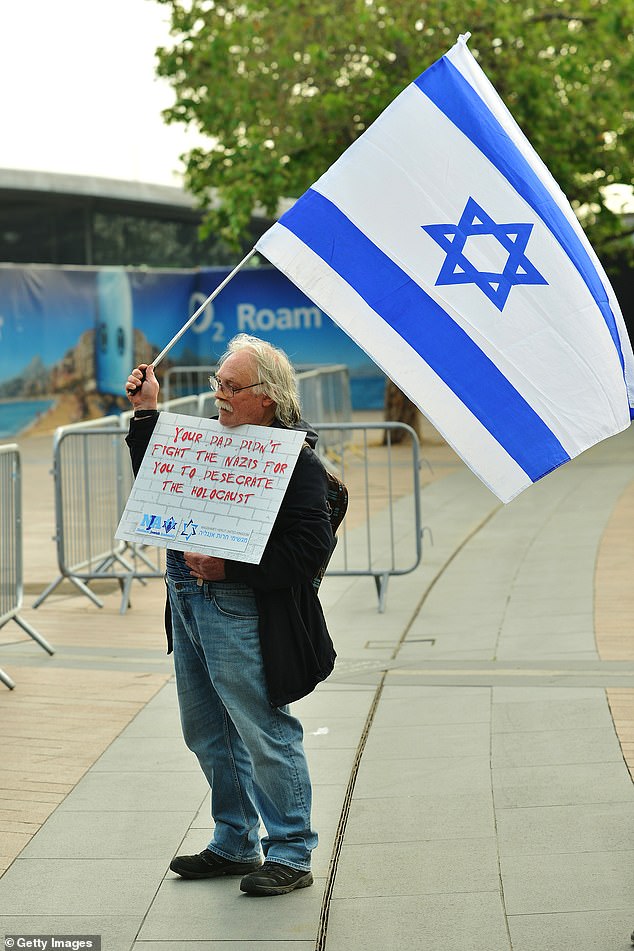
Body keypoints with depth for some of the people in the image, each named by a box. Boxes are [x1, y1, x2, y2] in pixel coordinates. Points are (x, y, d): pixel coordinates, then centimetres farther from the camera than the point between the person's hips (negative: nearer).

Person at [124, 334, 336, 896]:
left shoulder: (296, 459, -13)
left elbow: (311, 546, -19)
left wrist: (228, 567, -22)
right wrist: (146, 412, 16)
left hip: (240, 612, -9)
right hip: (189, 603, 9)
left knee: (264, 733, -2)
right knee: (208, 734, 17)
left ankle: (291, 854, 11)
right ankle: (234, 845, 31)